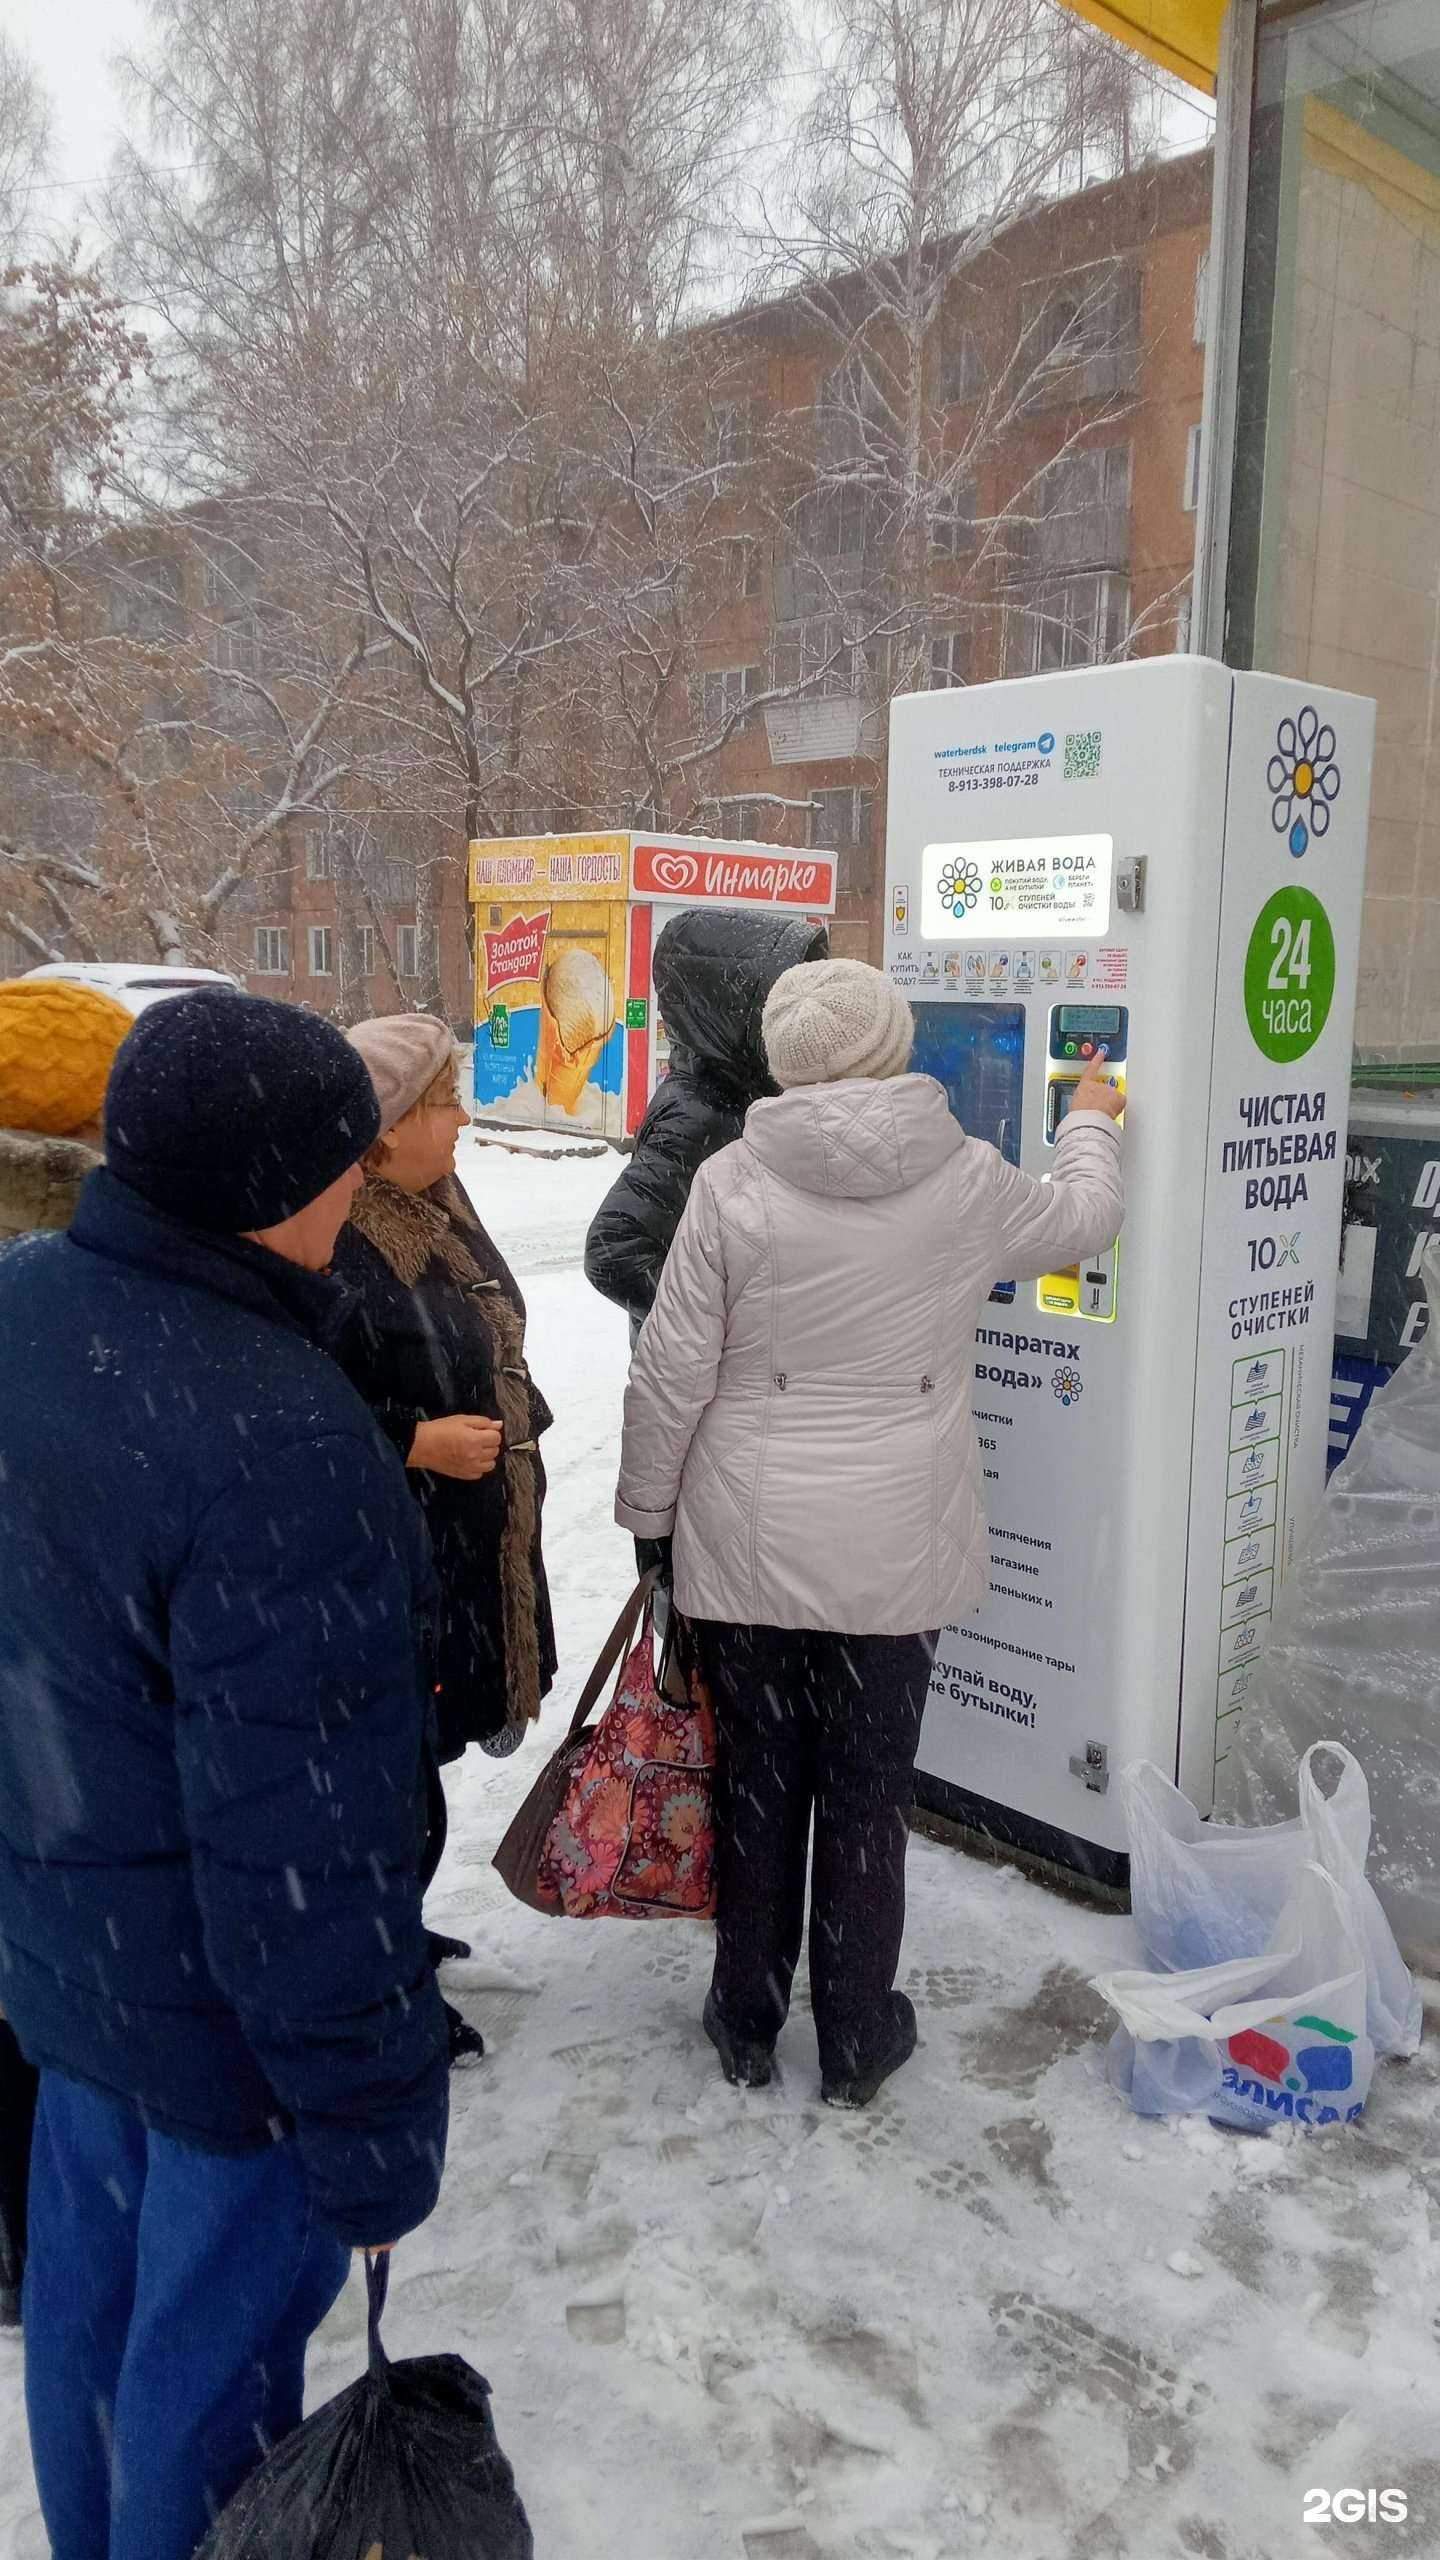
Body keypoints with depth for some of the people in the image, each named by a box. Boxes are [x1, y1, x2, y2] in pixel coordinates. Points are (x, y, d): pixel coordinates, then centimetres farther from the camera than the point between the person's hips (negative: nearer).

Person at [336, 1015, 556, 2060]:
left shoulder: (438, 1204, 7)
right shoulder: (332, 1243, -24)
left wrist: (508, 1441, 24)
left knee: (425, 1753, 22)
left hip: (473, 1542, 9)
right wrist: (419, 1443, -23)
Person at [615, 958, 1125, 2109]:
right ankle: (855, 2039, 30)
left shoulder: (733, 1184, -12)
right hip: (897, 1552, 0)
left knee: (758, 1783, 15)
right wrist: (1092, 1125, 33)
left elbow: (671, 1375, -9)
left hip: (749, 1547, 0)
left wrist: (647, 1511, 5)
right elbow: (1084, 1217, 13)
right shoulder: (968, 1179, -8)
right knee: (870, 1796, 14)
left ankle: (747, 2020, 33)